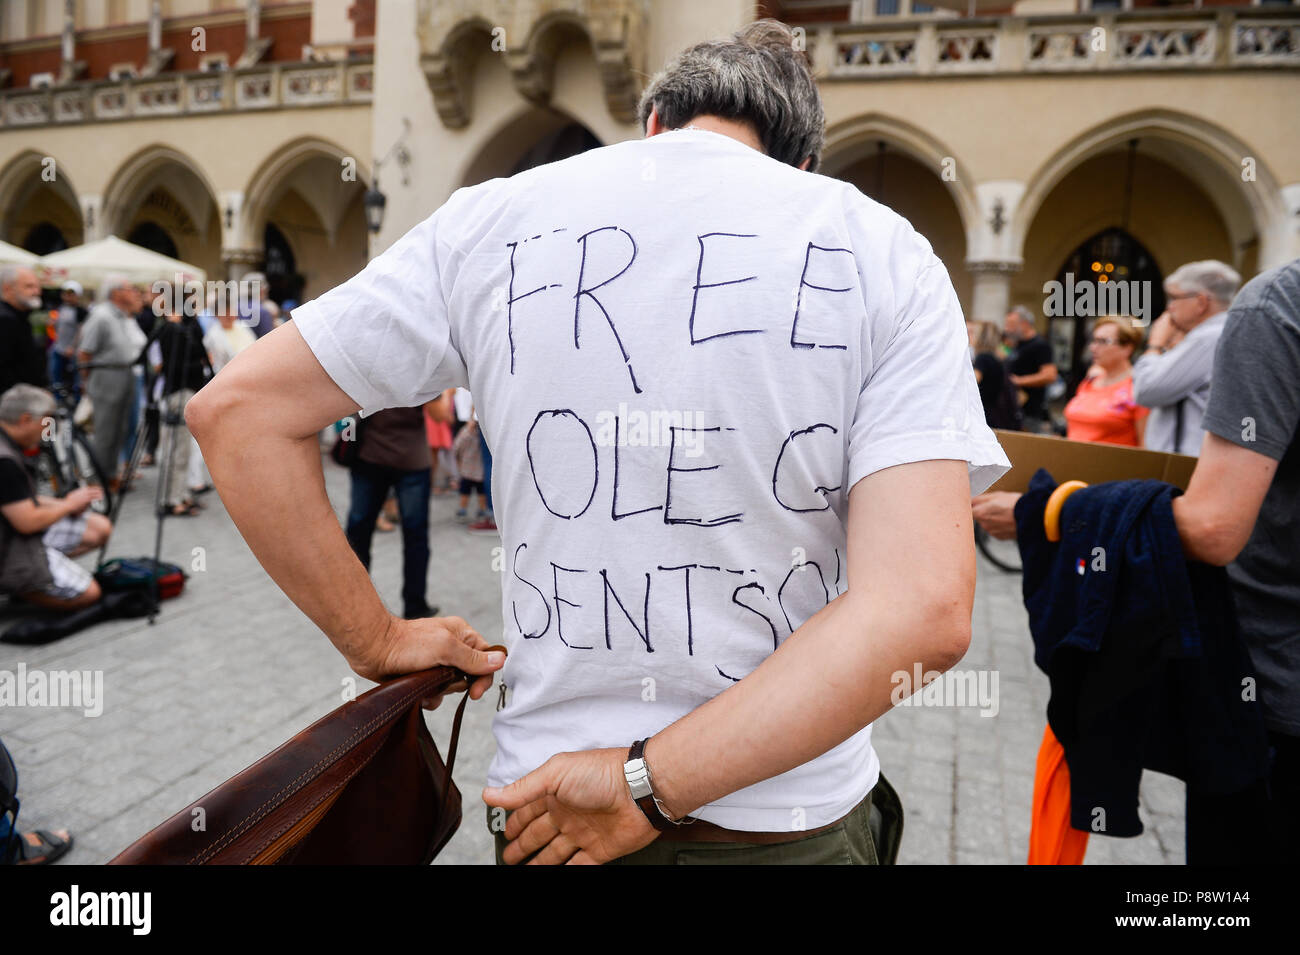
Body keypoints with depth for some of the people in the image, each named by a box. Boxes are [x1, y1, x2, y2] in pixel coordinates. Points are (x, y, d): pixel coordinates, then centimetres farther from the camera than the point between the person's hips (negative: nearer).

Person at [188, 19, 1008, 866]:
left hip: (546, 786, 1)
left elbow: (237, 409, -1)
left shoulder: (491, 222, -3)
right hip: (796, 825, 0)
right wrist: (652, 781, -15)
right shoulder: (884, 250, -7)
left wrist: (378, 640, 3)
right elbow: (927, 611, -19)